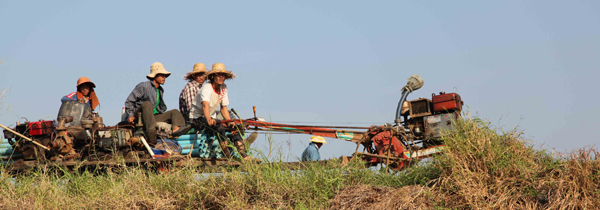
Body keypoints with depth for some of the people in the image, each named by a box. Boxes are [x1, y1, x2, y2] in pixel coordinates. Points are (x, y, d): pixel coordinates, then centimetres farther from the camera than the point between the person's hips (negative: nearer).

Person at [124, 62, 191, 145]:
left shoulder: (161, 90, 20)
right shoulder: (143, 86, -3)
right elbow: (129, 101, -2)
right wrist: (130, 115, -12)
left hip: (155, 116, 7)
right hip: (140, 116, -7)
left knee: (175, 112, -7)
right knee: (147, 104, -36)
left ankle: (176, 129, -45)